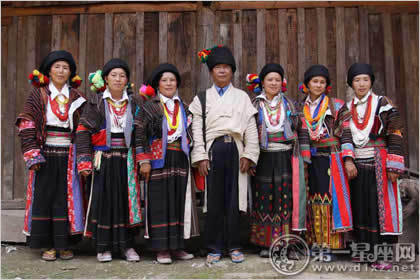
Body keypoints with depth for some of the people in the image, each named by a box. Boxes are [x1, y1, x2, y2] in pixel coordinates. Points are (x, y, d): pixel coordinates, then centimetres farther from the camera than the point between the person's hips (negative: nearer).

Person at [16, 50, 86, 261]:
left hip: (68, 155, 1)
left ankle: (64, 245, 12)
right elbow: (27, 125, -1)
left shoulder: (77, 98, 10)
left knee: (67, 198, 1)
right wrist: (32, 153, -10)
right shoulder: (38, 95, 5)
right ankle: (48, 245, 11)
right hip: (45, 154, -1)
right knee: (44, 197, 0)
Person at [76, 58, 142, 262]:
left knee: (127, 199, 4)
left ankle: (127, 245, 16)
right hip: (103, 159, -2)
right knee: (103, 198, 1)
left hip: (126, 159, 2)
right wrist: (84, 158, -11)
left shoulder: (134, 102, 8)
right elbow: (83, 130, -3)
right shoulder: (96, 102, 1)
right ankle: (103, 247, 13)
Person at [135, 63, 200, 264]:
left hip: (180, 161, 4)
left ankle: (177, 246, 16)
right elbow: (139, 135, -4)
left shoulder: (183, 107, 14)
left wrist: (192, 159, 13)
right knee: (160, 203, -2)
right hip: (159, 161, -4)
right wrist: (144, 161, -11)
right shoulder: (149, 107, 1)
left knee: (179, 201, 6)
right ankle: (162, 249, 6)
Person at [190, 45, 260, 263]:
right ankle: (214, 247, 13)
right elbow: (197, 130, 5)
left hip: (235, 150, 1)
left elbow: (251, 129, 7)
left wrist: (248, 155, -2)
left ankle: (234, 246, 15)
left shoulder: (242, 97, 12)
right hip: (213, 150, 0)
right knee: (214, 200, 2)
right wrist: (200, 157, -4)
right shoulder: (202, 98, 11)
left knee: (234, 199, 2)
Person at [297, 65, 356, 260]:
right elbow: (296, 136, 16)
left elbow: (346, 133, -1)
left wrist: (348, 159, -11)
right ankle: (315, 242, 12)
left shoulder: (336, 106, 6)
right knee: (313, 199, 3)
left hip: (330, 159, -3)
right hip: (309, 161, 3)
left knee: (329, 198, -7)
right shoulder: (300, 108, 14)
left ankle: (329, 246, -1)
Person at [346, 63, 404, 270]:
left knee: (381, 208, -4)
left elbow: (395, 134, -6)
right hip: (356, 166, 4)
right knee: (360, 207, 7)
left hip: (378, 165, -4)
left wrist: (393, 166, -13)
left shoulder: (383, 104, 0)